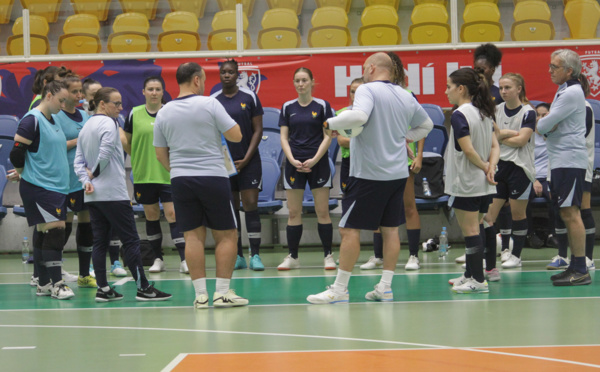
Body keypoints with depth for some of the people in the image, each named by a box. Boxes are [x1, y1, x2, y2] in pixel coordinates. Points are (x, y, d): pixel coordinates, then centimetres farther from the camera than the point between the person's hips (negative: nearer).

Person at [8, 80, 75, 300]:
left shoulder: (53, 122, 15)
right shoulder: (32, 120, -12)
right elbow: (17, 152, -13)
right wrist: (21, 172, 1)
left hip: (57, 186, 8)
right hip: (39, 188, -8)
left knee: (44, 236, 11)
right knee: (53, 232, -12)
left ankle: (44, 284, 15)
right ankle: (56, 284, -8)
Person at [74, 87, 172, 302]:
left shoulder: (86, 127, 14)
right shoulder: (108, 123, -11)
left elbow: (78, 160, 10)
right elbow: (105, 153, -21)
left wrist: (86, 180, -1)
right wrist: (95, 173, -5)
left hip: (93, 195, 8)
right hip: (113, 193, -8)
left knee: (100, 241, 8)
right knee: (130, 240, -4)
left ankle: (103, 288, 6)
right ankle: (143, 288, -2)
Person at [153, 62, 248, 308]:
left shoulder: (164, 113, 6)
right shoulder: (209, 104, -7)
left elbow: (160, 153, 13)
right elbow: (236, 136, -6)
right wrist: (230, 123, 14)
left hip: (180, 180, 4)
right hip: (213, 177, -4)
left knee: (193, 236, 5)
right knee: (227, 235, 5)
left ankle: (200, 294, 2)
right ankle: (222, 292, 0)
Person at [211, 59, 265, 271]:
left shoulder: (249, 97, 1)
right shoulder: (212, 101, 6)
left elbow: (258, 130, 0)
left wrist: (246, 159, -8)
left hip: (248, 161, -2)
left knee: (251, 206, -6)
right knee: (230, 209, 4)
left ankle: (255, 255, -5)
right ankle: (237, 256, 10)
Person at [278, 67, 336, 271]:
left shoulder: (322, 106, 1)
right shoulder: (287, 107, 8)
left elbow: (328, 136, -2)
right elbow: (284, 137, 7)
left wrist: (314, 160, -12)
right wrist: (292, 160, -8)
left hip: (318, 163, -2)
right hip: (294, 164, 2)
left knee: (322, 211, -2)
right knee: (294, 213, 2)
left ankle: (328, 256, 4)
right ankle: (292, 257, 8)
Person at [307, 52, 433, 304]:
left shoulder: (367, 90, -11)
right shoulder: (406, 96, 11)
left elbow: (359, 116, -29)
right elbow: (426, 125, 25)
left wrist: (332, 123, -15)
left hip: (369, 174, -7)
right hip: (397, 173, 7)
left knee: (349, 229, -3)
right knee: (390, 229, 10)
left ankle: (339, 290, -2)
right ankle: (385, 288, 11)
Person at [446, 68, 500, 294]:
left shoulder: (459, 115, -15)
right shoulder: (484, 113, 11)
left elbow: (468, 150, -21)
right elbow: (495, 146, 9)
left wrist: (484, 166, -7)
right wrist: (490, 168, -5)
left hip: (465, 184, -8)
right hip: (483, 185, 8)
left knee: (470, 231, -3)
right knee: (474, 230, 16)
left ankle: (478, 281, 0)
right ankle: (471, 275, 24)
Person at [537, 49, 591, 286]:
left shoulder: (572, 93, -14)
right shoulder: (563, 91, 18)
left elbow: (544, 126, -16)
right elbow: (548, 127, 16)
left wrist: (540, 125, 6)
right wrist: (546, 127, -6)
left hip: (570, 161, -10)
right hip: (560, 161, 10)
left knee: (571, 214, -11)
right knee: (566, 215, 11)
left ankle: (581, 271, -10)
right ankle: (575, 267, 15)